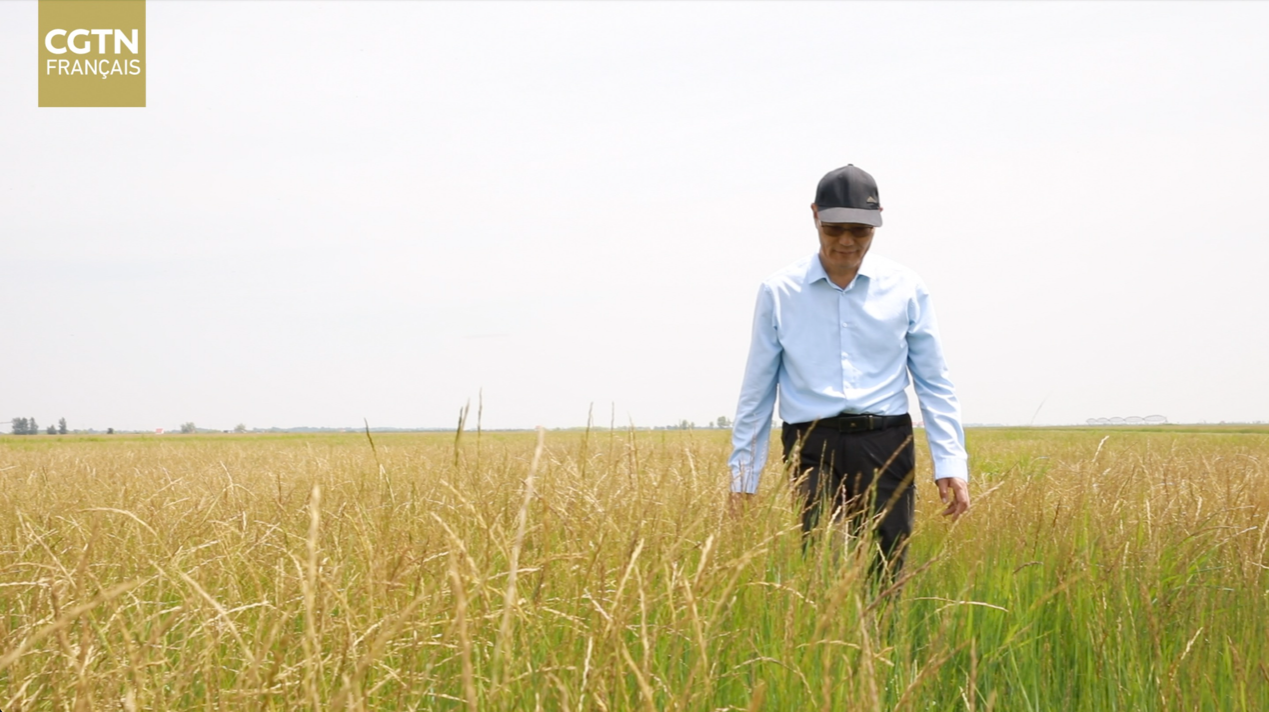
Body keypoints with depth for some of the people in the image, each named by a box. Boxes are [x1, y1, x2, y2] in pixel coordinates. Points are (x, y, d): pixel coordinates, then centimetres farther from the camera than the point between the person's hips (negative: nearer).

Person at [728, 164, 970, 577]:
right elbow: (757, 390, 10)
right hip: (813, 449, -1)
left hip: (885, 447, 1)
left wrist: (951, 464, 0)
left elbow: (934, 384, 9)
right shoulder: (778, 292, 5)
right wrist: (743, 477, 9)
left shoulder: (906, 289, 7)